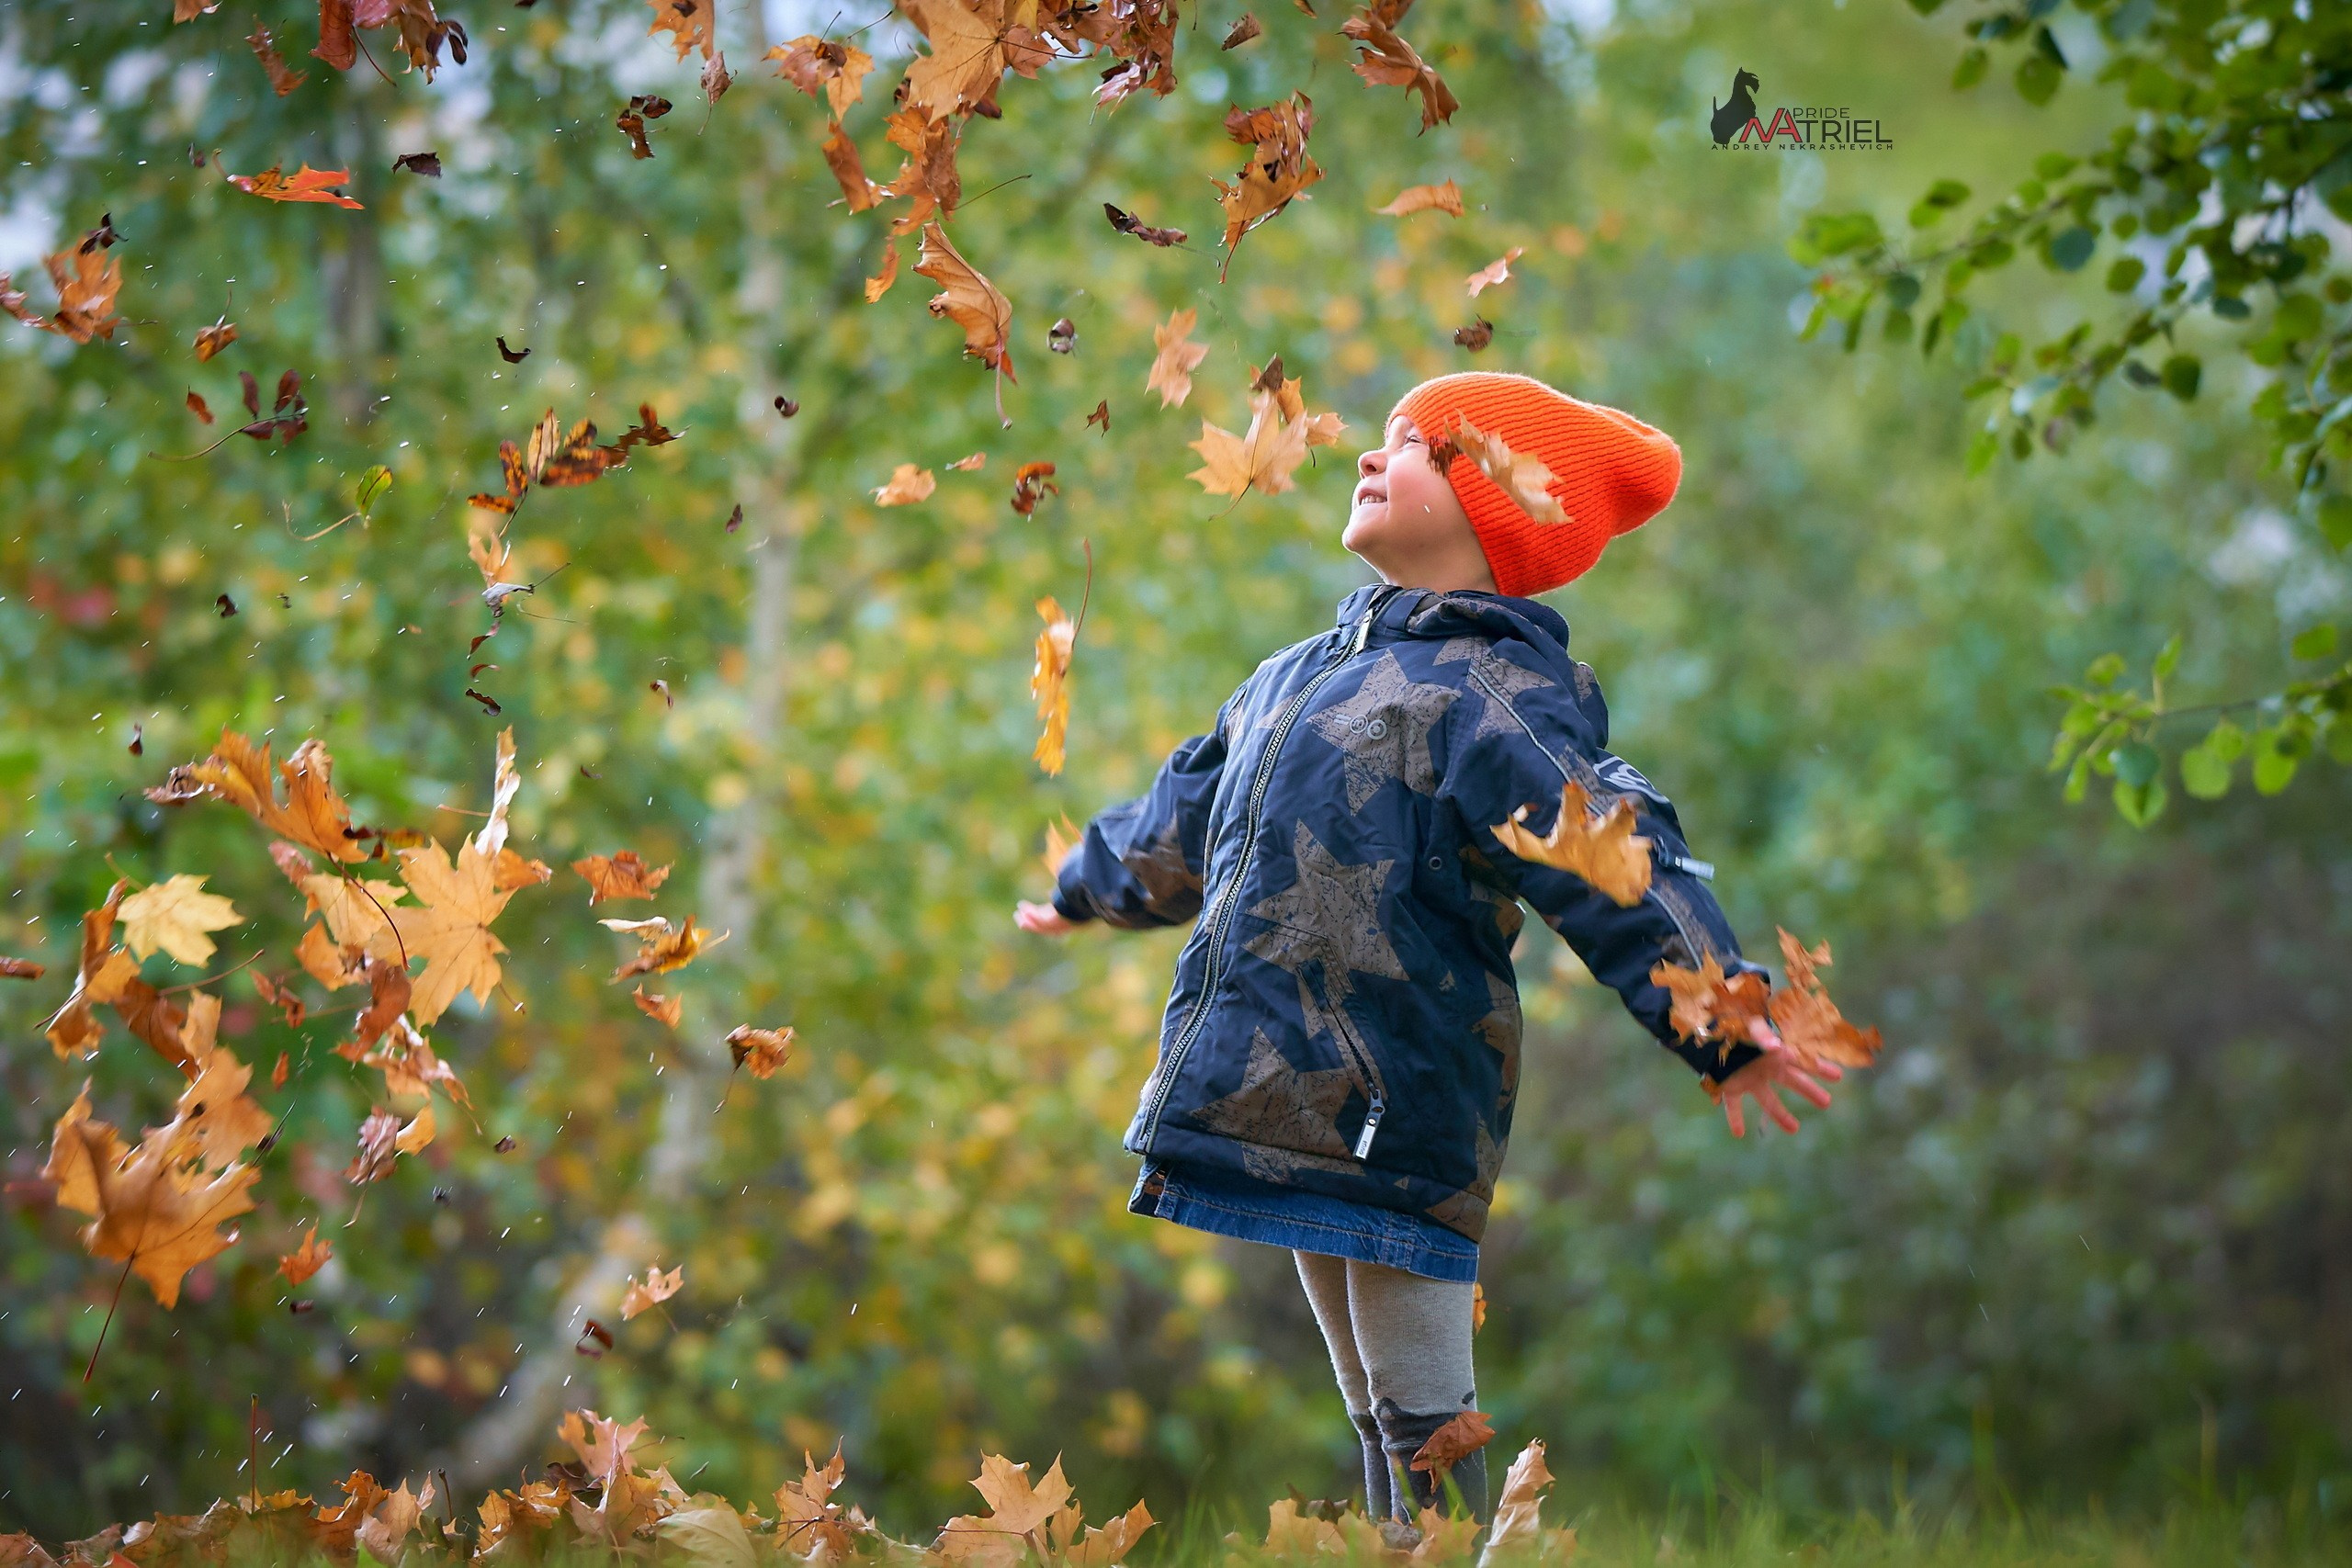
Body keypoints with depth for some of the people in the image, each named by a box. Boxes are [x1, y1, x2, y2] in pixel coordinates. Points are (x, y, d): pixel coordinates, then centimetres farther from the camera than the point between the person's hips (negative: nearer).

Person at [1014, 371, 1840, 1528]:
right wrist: (1085, 891, 53)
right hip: (1292, 1099, 9)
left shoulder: (1497, 694, -9)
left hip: (1399, 1116, -9)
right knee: (1376, 1418, 14)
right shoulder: (1297, 680, 19)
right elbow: (1182, 822, 37)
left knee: (1422, 1422, -7)